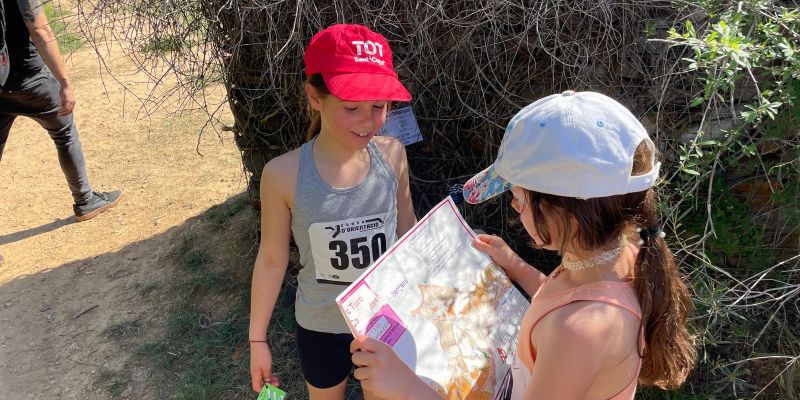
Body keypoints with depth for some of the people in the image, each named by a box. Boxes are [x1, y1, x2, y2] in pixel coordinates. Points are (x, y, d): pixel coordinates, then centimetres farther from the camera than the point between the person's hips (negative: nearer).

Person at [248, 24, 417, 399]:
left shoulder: (392, 154, -15)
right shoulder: (284, 174, -22)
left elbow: (407, 228, 1)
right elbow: (272, 258, -9)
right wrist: (257, 339, -1)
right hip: (323, 328, -1)